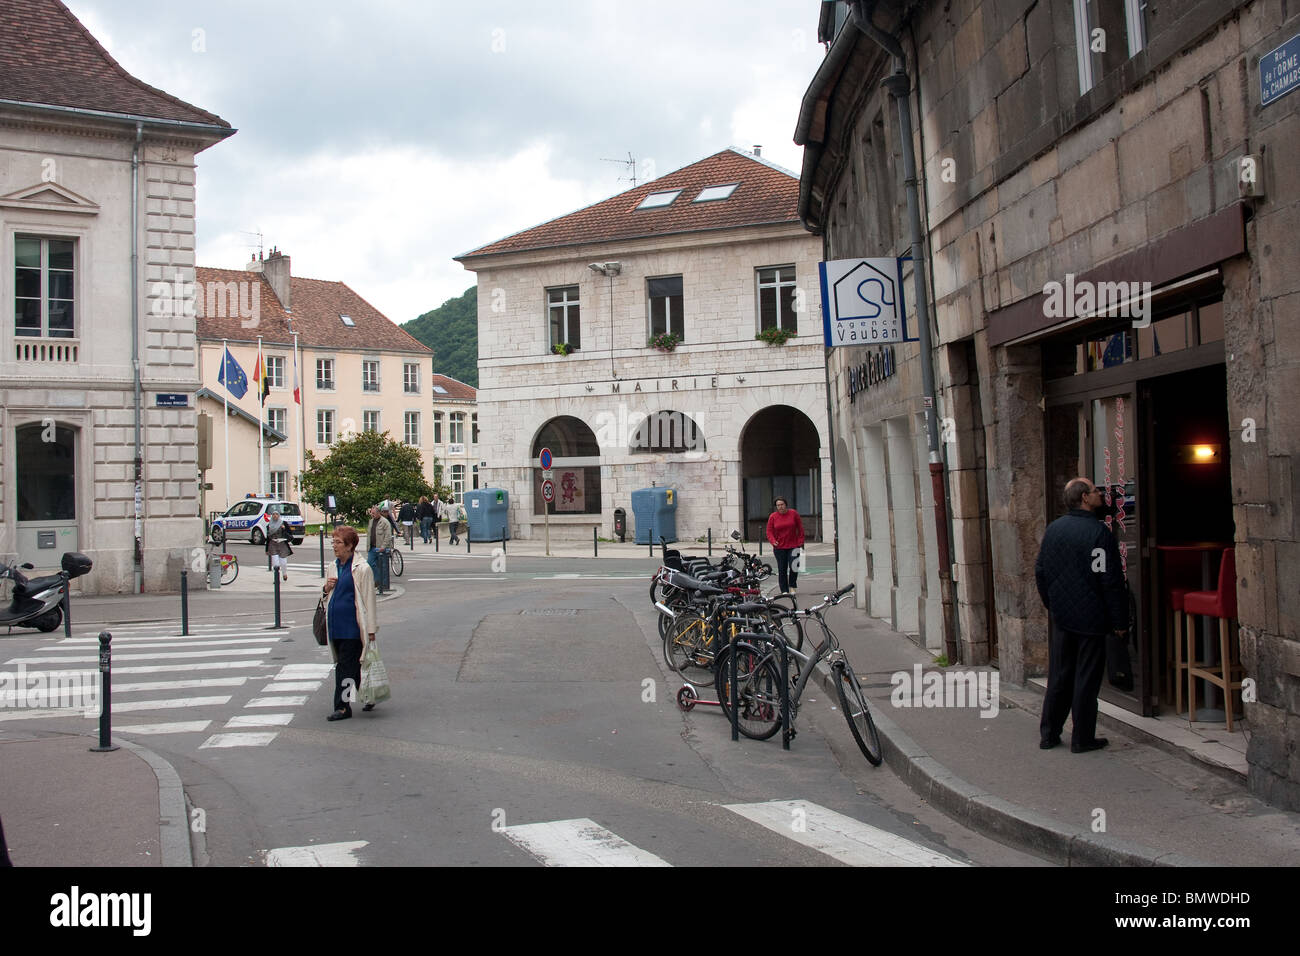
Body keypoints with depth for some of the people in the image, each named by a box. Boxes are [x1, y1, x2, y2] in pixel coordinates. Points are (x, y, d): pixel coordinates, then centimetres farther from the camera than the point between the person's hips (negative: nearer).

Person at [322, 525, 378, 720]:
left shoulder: (361, 568, -10)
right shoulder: (335, 566, 14)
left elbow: (368, 600, -10)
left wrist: (371, 630, -12)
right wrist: (327, 588, 1)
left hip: (352, 626, -8)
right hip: (336, 624, 8)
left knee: (345, 666, -7)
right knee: (353, 664, 13)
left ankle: (343, 707, -3)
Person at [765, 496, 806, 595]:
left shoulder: (793, 513, 0)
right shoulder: (772, 517, 1)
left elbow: (800, 528, 5)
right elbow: (769, 531, 3)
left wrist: (801, 542, 0)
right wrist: (773, 541, -14)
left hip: (793, 546, -1)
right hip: (779, 547, 1)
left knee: (794, 566, -11)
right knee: (782, 569, 2)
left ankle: (791, 587, 9)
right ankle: (784, 590, 10)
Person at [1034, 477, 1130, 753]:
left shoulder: (1053, 529, 6)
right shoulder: (1099, 532, -15)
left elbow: (1040, 571, 12)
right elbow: (1111, 581, -15)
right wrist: (1120, 622, -9)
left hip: (1061, 617, 6)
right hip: (1091, 619, -6)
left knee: (1058, 676, 14)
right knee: (1086, 679, 3)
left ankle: (1048, 733, 19)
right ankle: (1082, 738, 11)